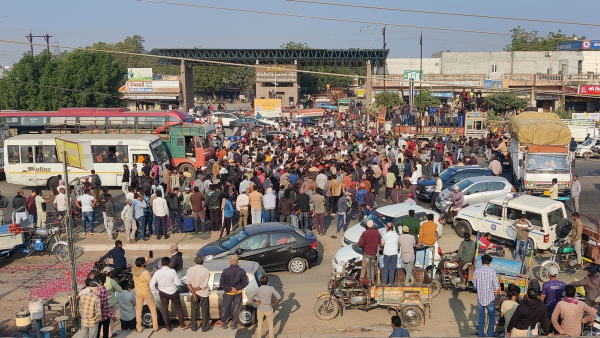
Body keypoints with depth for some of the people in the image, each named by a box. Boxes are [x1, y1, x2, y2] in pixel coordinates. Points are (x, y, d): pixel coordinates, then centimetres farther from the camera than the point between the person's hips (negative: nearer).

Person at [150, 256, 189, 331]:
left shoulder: (157, 272, -13)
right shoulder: (172, 271, -22)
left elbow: (151, 285, -10)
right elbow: (178, 283, -16)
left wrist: (155, 291, 8)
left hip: (163, 293, 2)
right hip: (173, 292, -2)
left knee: (164, 310, 17)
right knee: (178, 308, 17)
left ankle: (168, 328, 23)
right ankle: (182, 325, 23)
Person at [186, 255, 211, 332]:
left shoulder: (190, 270, -11)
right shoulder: (206, 271, -18)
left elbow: (188, 283, -13)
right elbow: (204, 285, -19)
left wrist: (193, 293, -14)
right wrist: (195, 289, -10)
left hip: (194, 294, 3)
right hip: (203, 294, -2)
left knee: (194, 310, 17)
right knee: (204, 310, 12)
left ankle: (194, 327, 26)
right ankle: (205, 327, 22)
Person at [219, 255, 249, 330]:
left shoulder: (225, 271, -16)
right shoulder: (242, 271, -12)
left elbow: (221, 283, -15)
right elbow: (245, 282, -11)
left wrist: (229, 289, -11)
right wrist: (236, 288, -11)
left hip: (228, 293, -1)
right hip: (238, 293, 1)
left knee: (226, 309, 17)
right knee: (236, 309, 14)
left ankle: (224, 324, 26)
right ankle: (233, 325, 22)